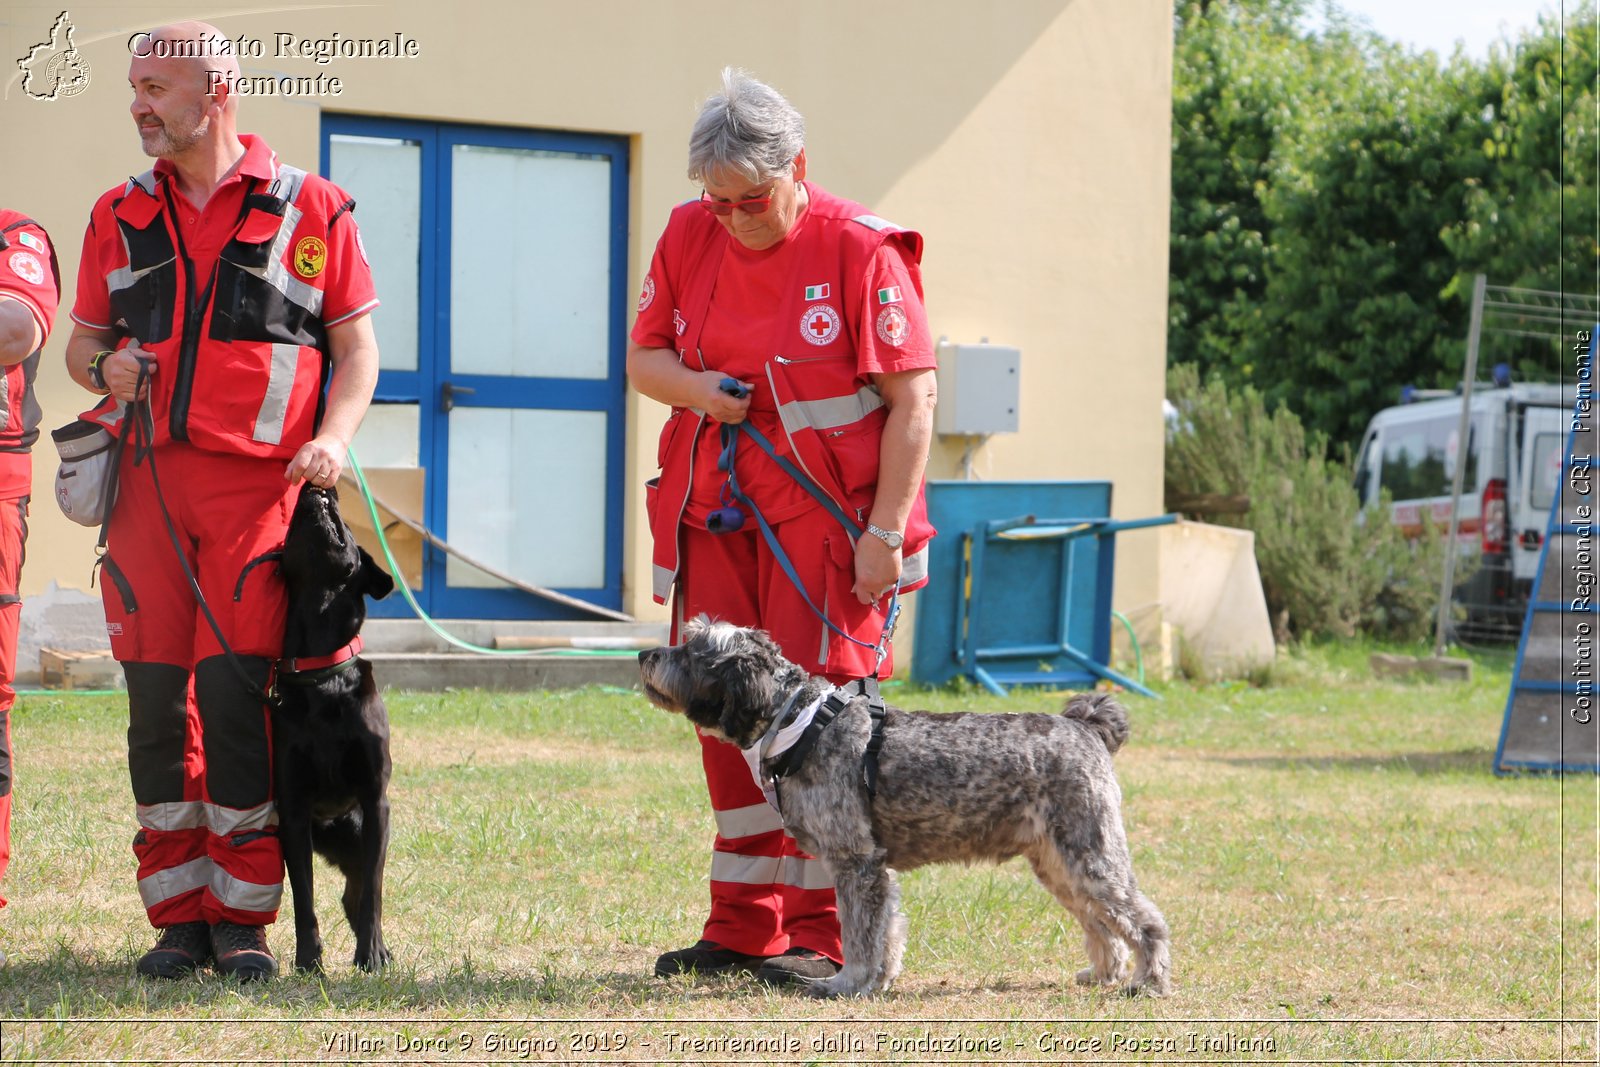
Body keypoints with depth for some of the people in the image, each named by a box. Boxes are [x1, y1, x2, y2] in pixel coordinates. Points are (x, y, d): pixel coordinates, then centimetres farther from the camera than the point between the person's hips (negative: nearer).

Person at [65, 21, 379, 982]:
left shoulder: (312, 209, 5)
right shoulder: (121, 216, 14)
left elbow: (357, 346, 7)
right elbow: (84, 339, 20)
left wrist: (334, 436, -9)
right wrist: (103, 369, -3)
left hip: (259, 481, -3)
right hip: (148, 476, 3)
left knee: (234, 693, -10)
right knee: (157, 698, 0)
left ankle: (244, 920, -1)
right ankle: (180, 919, 9)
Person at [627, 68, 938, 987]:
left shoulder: (862, 252, -10)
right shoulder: (689, 236, 6)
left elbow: (913, 399, -11)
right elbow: (643, 355, 14)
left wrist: (885, 529, -17)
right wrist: (691, 386, -10)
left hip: (825, 521, -6)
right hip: (717, 514, 6)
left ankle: (821, 937, -3)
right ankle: (741, 929, 15)